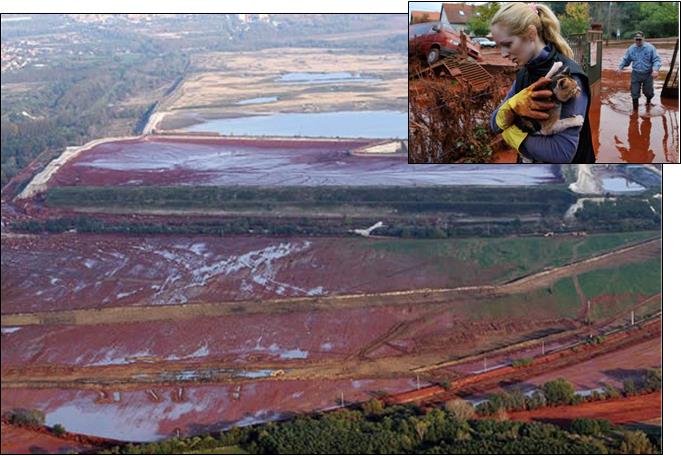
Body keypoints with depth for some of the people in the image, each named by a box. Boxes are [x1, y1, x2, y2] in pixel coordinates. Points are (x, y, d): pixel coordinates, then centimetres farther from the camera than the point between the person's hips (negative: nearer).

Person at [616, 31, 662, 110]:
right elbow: (626, 60, 11)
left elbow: (656, 60, -11)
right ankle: (635, 108, 17)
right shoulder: (631, 49, 0)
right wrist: (620, 67, -6)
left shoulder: (650, 48, -11)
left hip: (648, 74, -2)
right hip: (636, 74, 2)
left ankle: (648, 101, 48)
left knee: (648, 91, 14)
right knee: (635, 93, 1)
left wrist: (656, 69, -28)